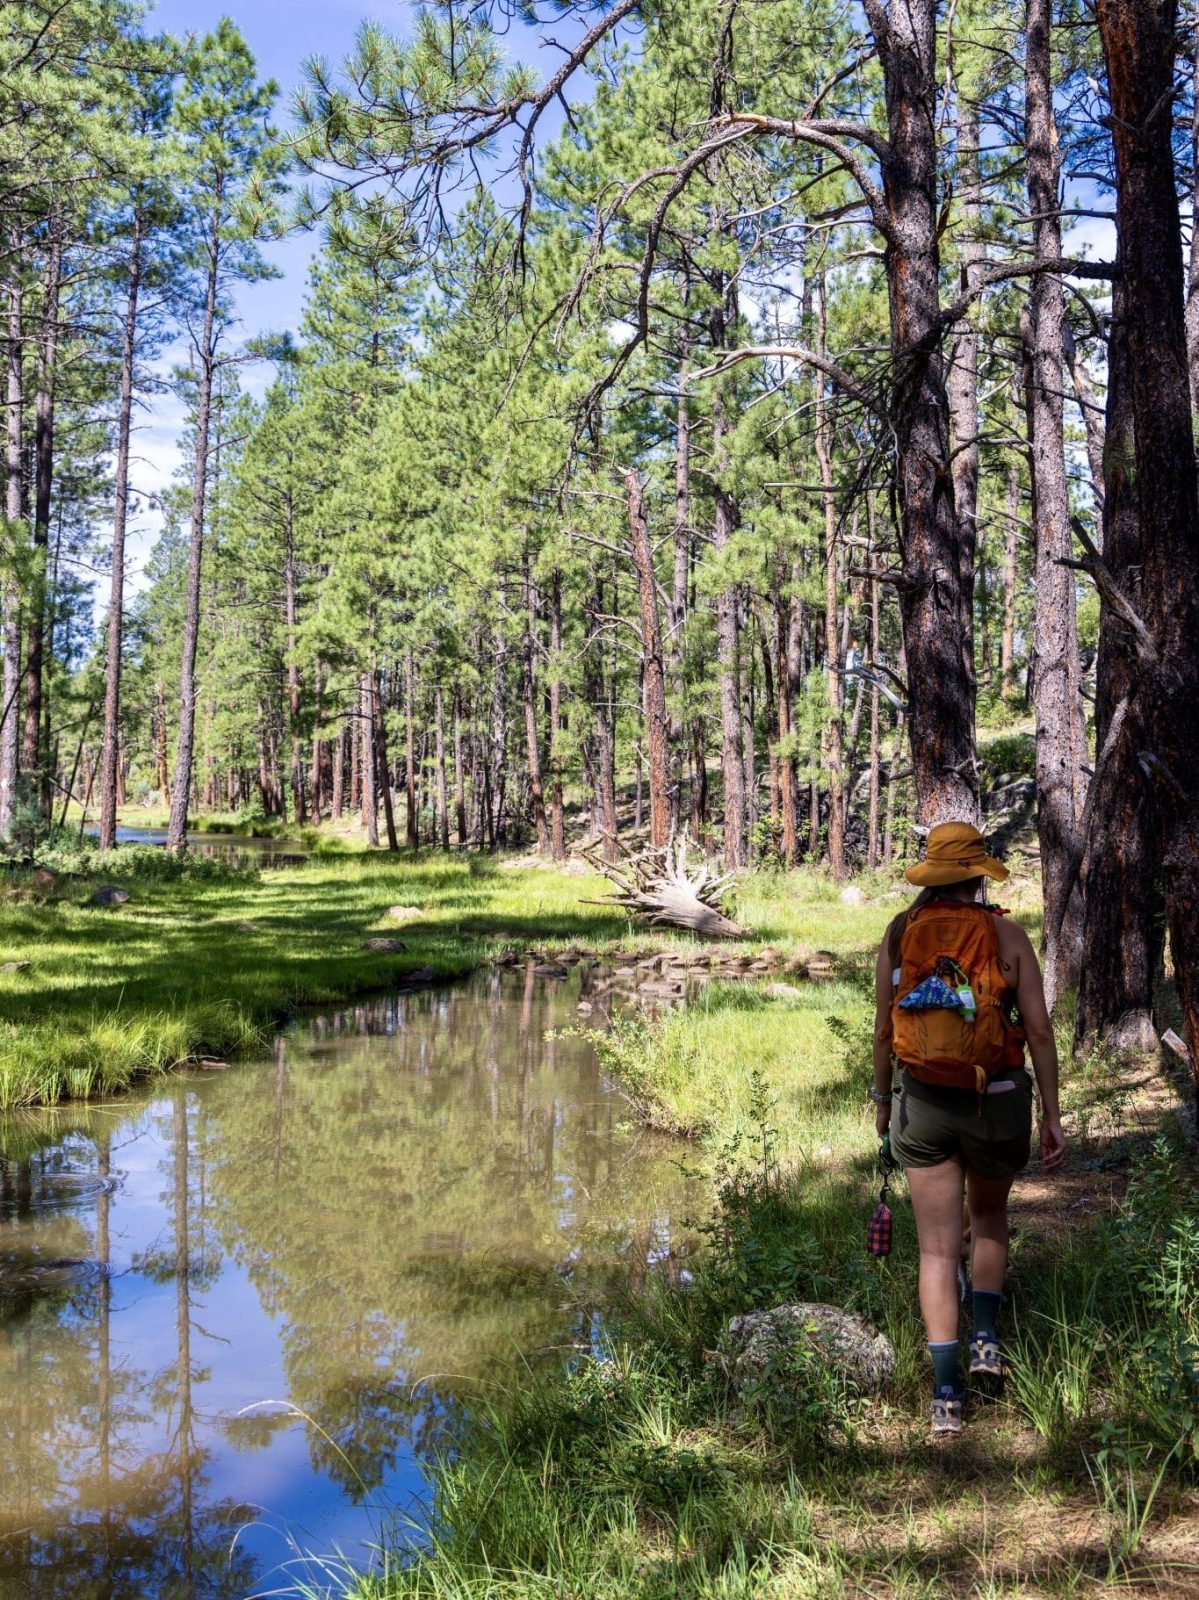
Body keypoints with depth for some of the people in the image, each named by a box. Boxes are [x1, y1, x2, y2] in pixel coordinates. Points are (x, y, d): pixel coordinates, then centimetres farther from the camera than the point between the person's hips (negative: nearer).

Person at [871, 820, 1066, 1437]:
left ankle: (945, 1392, 0)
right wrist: (1052, 1114, -1)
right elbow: (1039, 1030, -7)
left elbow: (883, 1028, 3)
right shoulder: (1005, 934, -6)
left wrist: (882, 1098, 16)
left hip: (923, 1102, 1)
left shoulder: (899, 934, -1)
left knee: (938, 1247, 6)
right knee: (989, 1215, 27)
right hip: (998, 1101, -1)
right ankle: (985, 1337, 18)